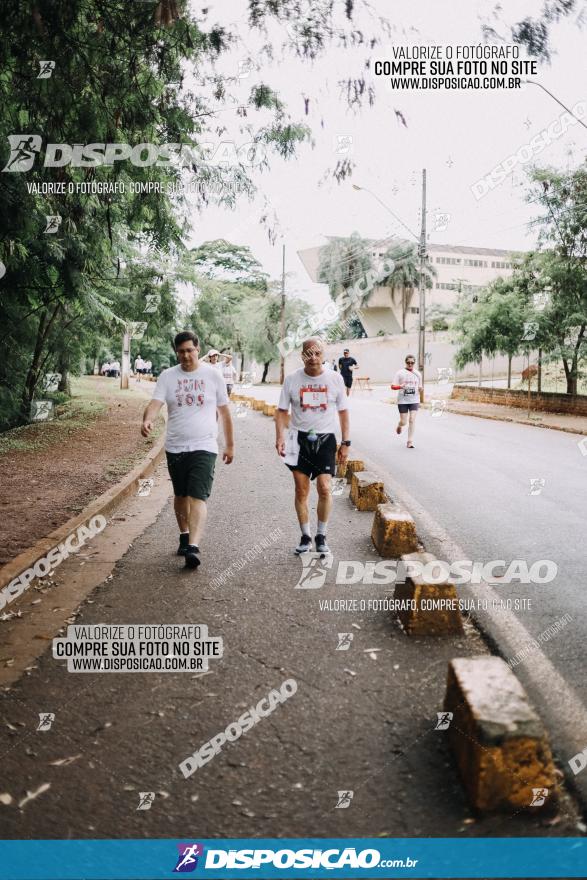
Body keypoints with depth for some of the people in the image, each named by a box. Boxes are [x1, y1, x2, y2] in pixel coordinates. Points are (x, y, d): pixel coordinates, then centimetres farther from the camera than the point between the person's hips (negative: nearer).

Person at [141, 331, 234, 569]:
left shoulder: (212, 375, 1)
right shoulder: (167, 376, 2)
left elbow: (225, 412, 7)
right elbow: (155, 403, -12)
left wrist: (230, 445, 9)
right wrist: (147, 420, -35)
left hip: (204, 447, -3)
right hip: (175, 448, 3)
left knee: (198, 497, -14)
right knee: (181, 495, 17)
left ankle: (193, 546, -21)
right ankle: (184, 536, 36)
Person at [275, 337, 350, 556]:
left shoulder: (335, 379, 1)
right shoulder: (292, 379, 0)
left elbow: (343, 412, 8)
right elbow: (282, 411, 4)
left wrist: (345, 443, 5)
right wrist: (280, 437, -10)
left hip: (325, 439, -1)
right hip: (299, 439, 1)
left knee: (324, 488, -9)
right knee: (301, 490, 3)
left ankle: (321, 536, 9)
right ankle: (305, 536, 18)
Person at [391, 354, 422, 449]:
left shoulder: (417, 374, 8)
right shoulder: (400, 373, -2)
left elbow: (420, 387, 17)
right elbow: (393, 386, -5)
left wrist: (420, 389, -7)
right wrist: (400, 386, -25)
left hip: (414, 401, 2)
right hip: (402, 401, -2)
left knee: (412, 420, -9)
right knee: (403, 422, 1)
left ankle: (410, 441, -3)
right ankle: (399, 426, 40)